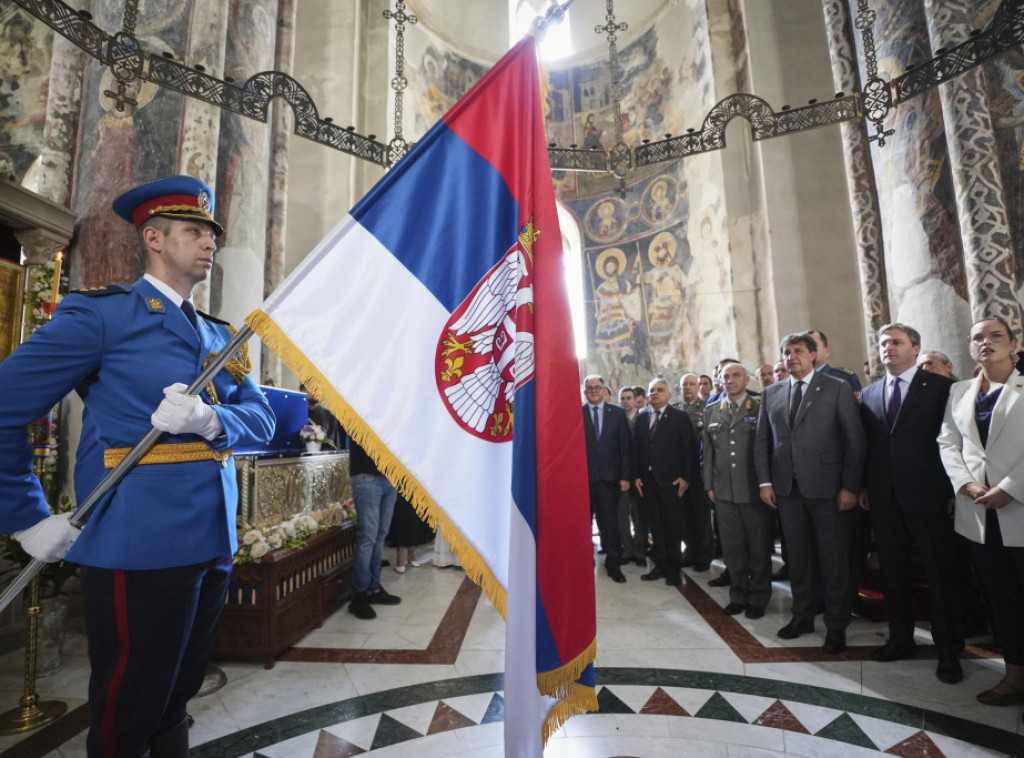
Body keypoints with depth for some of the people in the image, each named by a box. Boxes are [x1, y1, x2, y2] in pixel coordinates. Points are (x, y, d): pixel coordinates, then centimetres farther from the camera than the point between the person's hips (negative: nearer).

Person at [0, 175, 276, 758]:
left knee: (176, 698, 22)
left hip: (215, 543, 6)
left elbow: (262, 419, 4)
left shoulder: (219, 335, 13)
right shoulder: (102, 313, -5)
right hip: (140, 549, -6)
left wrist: (210, 418, -17)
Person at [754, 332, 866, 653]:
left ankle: (836, 625, 24)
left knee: (834, 559, 7)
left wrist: (850, 487, -9)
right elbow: (762, 441, 10)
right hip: (787, 488, 3)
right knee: (797, 556, 13)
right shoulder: (771, 394, 10)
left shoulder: (838, 389, 0)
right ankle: (802, 616, 29)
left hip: (827, 488, -3)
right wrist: (765, 481, 3)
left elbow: (854, 441, -4)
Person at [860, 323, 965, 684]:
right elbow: (865, 444, 10)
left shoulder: (941, 387, -2)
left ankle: (949, 651, 22)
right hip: (884, 498, 4)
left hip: (928, 495, -4)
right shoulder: (869, 394, 10)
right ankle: (901, 639, 28)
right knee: (892, 572, 13)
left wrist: (953, 490, -9)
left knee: (942, 574, 6)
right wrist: (864, 486, 6)